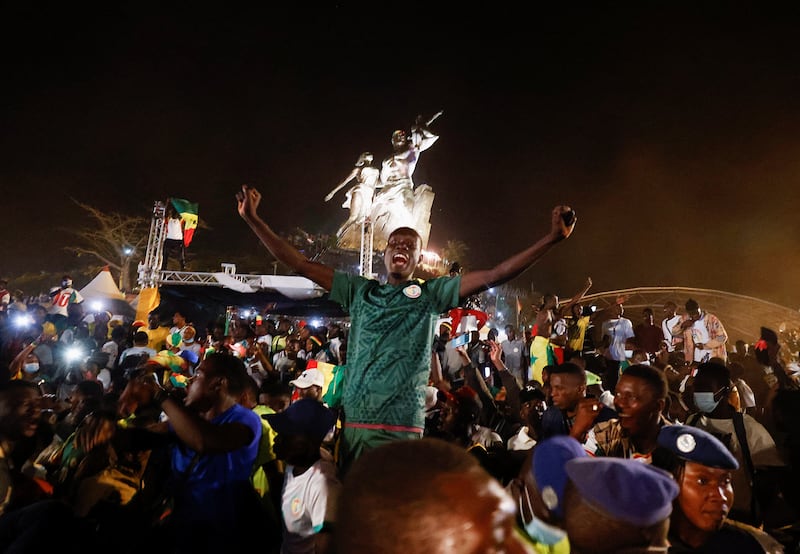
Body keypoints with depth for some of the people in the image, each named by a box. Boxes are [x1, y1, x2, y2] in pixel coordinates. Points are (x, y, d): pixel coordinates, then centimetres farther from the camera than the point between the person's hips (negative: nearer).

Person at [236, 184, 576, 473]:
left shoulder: (431, 294, 5)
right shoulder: (360, 291, 11)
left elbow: (494, 276, -3)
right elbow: (301, 265, 9)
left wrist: (552, 238, -11)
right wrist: (252, 219, 7)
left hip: (403, 426, -2)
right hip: (353, 421, 3)